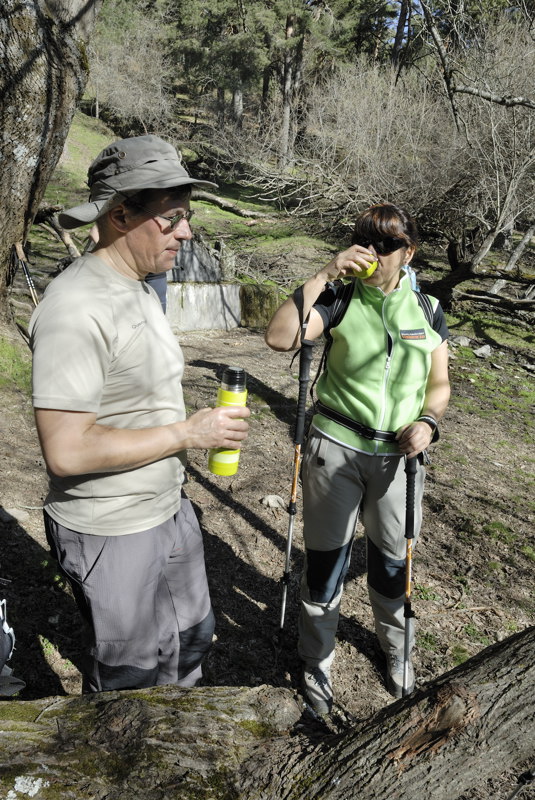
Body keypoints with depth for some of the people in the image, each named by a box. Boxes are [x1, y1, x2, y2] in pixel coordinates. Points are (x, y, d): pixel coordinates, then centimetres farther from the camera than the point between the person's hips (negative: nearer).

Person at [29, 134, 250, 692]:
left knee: (193, 637, 27)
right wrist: (188, 432, -23)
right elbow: (67, 450, -30)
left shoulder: (139, 289, 6)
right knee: (130, 679, 13)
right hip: (111, 535, -9)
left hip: (168, 510, 10)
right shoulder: (77, 306, -25)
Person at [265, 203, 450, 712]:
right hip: (336, 446, -2)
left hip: (399, 454, 2)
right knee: (325, 558, 9)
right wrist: (323, 275, -20)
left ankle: (396, 649, 47)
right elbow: (279, 338, -21)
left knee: (393, 561, 16)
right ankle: (316, 661, 35)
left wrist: (428, 421, -10)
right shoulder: (339, 298, -4)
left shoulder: (427, 308, 5)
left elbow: (439, 384, 10)